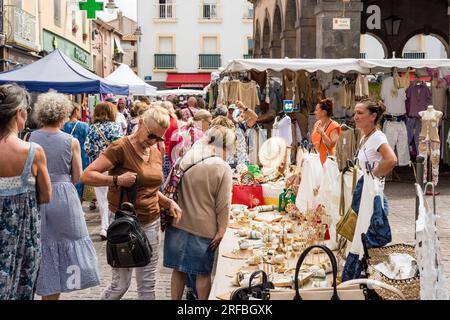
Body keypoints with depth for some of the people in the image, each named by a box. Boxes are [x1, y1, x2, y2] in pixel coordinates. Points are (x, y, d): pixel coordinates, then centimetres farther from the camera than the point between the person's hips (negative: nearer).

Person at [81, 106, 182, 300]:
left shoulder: (156, 154, 9)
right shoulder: (120, 148, -13)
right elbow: (87, 176, -19)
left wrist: (169, 202, 5)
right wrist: (117, 180, -29)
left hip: (151, 223, 6)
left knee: (148, 284, 11)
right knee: (120, 284, 2)